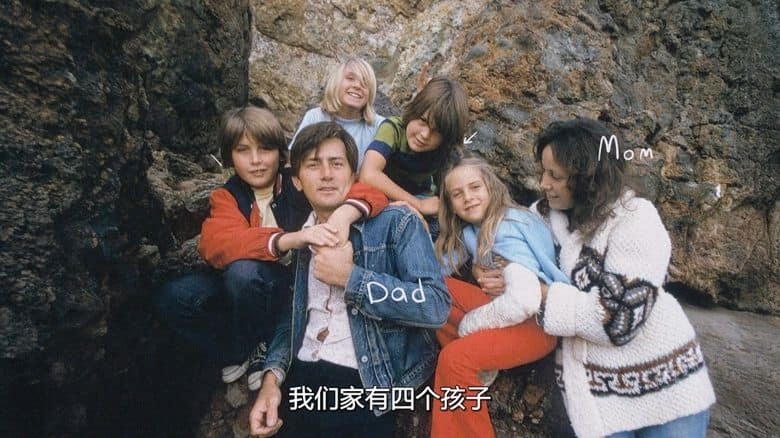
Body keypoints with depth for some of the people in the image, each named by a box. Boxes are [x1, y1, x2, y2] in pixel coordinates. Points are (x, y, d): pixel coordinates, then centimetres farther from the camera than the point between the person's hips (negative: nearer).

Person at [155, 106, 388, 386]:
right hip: (250, 289, 4)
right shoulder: (227, 197, -2)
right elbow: (215, 245, -24)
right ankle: (238, 357, 3)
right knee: (173, 298, -16)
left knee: (244, 271, -31)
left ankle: (259, 353, -4)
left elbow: (371, 193, -17)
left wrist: (344, 213, -42)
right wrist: (292, 239, -41)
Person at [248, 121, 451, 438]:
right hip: (300, 378, 4)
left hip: (365, 385, -4)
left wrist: (350, 277, -16)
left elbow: (436, 306, -15)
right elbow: (291, 316, 15)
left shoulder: (395, 223, -5)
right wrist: (272, 376, -2)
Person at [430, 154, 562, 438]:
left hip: (539, 322, -9)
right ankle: (477, 369, 5)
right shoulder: (471, 229, 4)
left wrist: (468, 324, -21)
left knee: (455, 357, -28)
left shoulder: (507, 228, -23)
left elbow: (525, 300, -36)